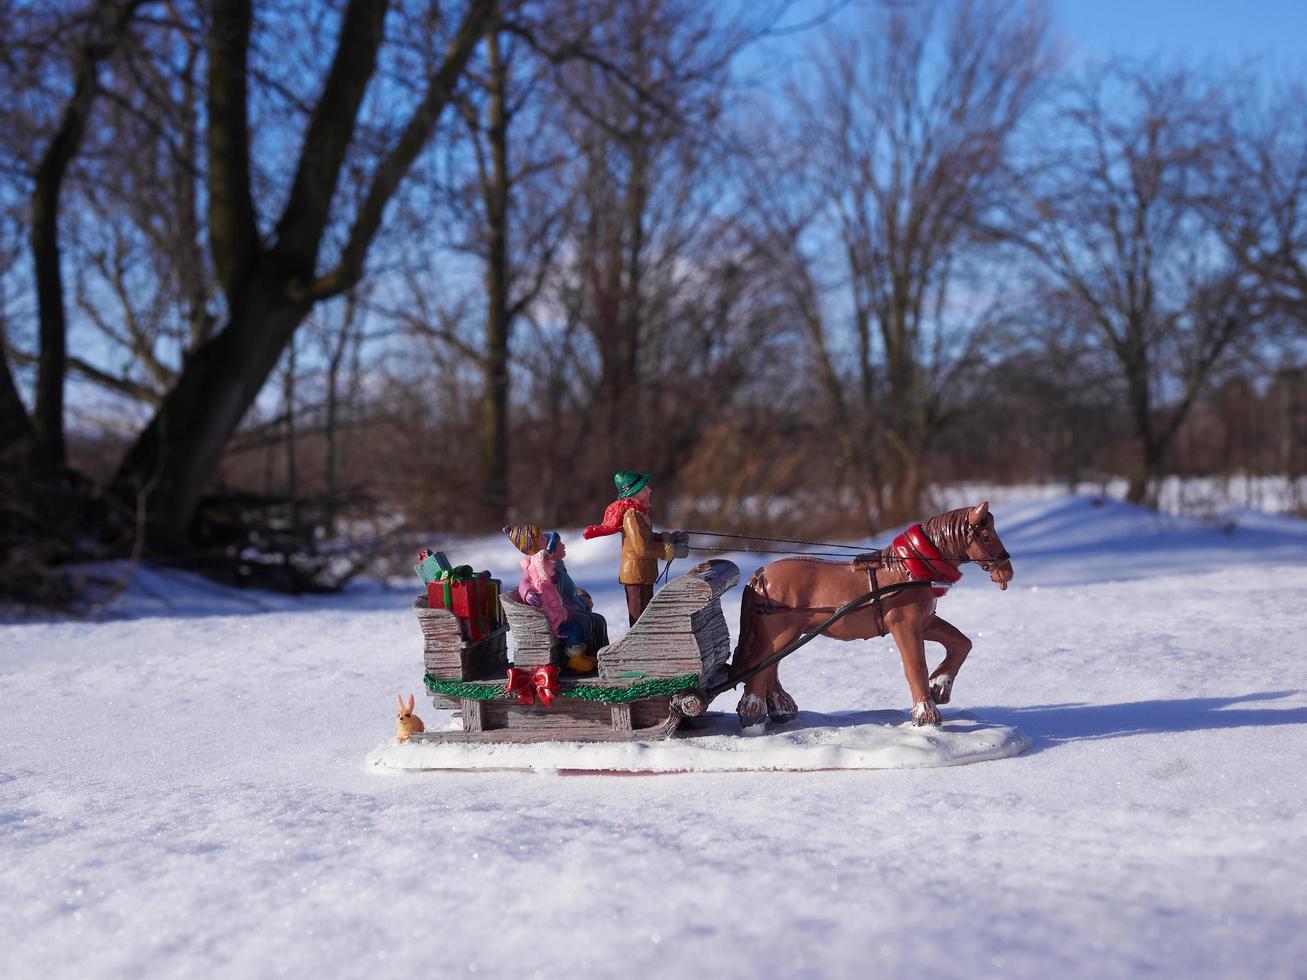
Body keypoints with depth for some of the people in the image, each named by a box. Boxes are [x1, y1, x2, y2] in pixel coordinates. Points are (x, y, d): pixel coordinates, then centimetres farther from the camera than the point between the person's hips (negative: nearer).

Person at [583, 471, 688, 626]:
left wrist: (669, 537, 14)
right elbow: (642, 548, -25)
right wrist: (672, 550, -19)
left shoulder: (639, 512, 12)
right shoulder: (632, 515, -20)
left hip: (643, 576, 10)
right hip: (637, 575, -10)